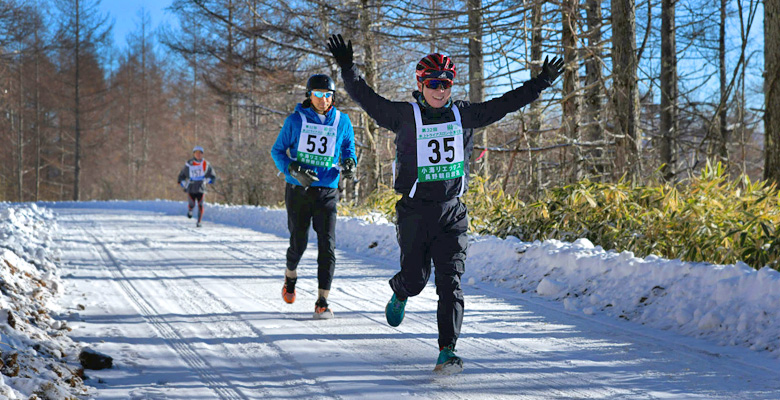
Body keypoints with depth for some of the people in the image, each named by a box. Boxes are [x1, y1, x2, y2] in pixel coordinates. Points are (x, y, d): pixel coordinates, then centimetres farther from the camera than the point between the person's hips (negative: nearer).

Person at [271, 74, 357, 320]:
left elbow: (348, 147, 17)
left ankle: (322, 302, -7)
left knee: (327, 246, -10)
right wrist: (294, 170, -15)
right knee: (299, 242, 5)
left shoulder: (341, 121, 2)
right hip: (298, 190, 0)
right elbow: (277, 150, 3)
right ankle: (290, 276, 39)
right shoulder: (296, 120, -2)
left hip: (327, 192, 1)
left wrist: (349, 163, -6)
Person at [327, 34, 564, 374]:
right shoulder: (405, 116, -3)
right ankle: (400, 294, 47)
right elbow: (367, 99, -6)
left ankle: (447, 351, -7)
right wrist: (347, 68, -16)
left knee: (450, 282, -8)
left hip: (452, 212, 2)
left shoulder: (464, 115, 6)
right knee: (415, 279, 8)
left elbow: (504, 104, 12)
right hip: (414, 212, -1)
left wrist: (542, 82, 11)